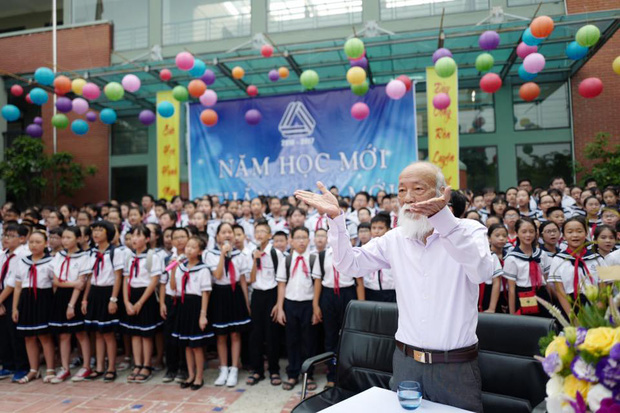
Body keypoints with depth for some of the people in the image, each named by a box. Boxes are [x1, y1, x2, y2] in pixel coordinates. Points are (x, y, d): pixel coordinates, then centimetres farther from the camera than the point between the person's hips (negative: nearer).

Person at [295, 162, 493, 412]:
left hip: (456, 365, -3)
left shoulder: (470, 230, -9)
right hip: (405, 360, 4)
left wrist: (442, 218, -42)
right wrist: (335, 217, -13)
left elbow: (482, 272, -28)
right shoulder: (394, 239, 3)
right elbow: (348, 263, 1)